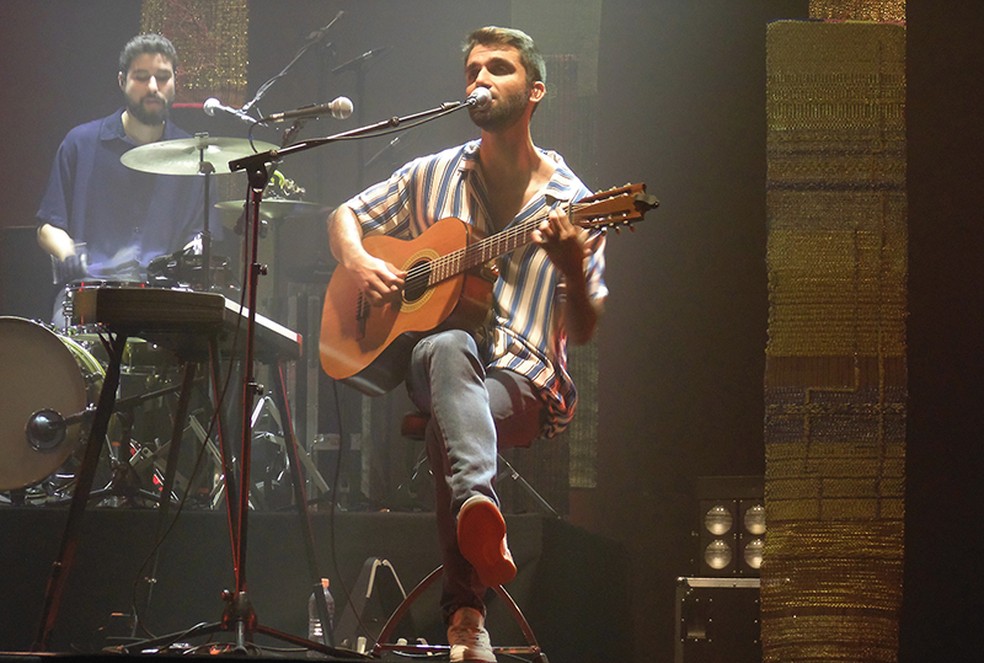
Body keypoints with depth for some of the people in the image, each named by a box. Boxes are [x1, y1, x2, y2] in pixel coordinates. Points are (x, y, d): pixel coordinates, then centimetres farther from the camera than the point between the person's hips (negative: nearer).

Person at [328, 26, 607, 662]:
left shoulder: (570, 200, 4)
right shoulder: (434, 176, 13)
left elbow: (584, 331, -3)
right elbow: (345, 217, 25)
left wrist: (573, 268, -25)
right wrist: (359, 262, 2)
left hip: (525, 382, -2)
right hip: (424, 361, 2)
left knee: (447, 424, -38)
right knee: (451, 350, -39)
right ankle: (479, 510, -65)